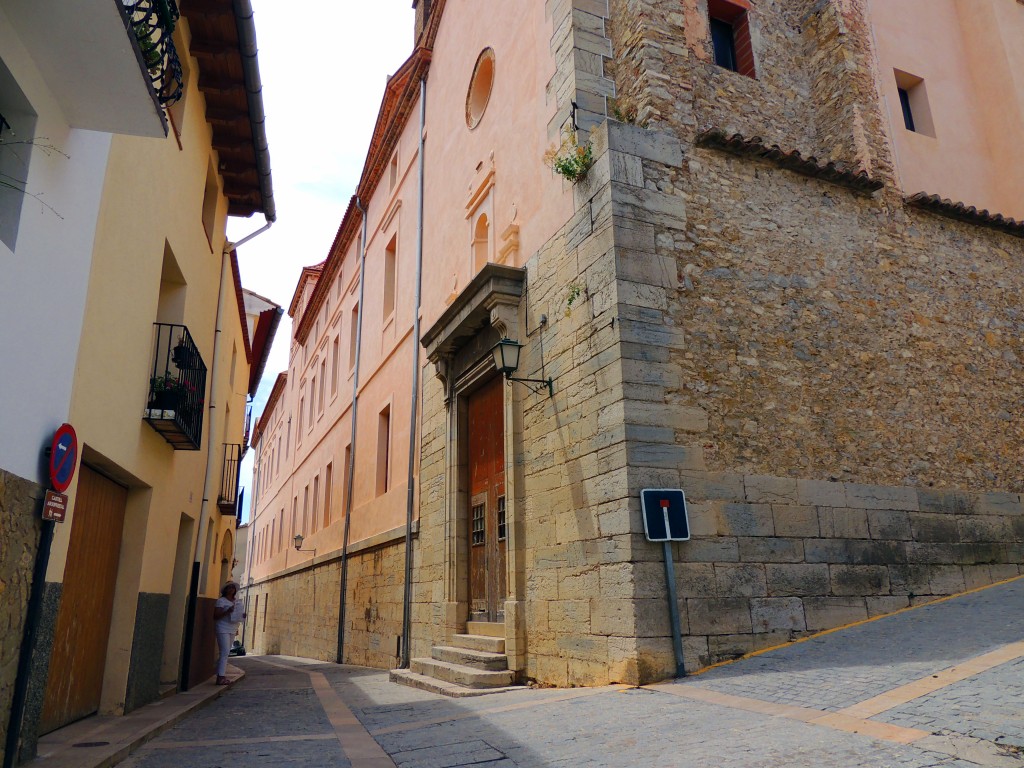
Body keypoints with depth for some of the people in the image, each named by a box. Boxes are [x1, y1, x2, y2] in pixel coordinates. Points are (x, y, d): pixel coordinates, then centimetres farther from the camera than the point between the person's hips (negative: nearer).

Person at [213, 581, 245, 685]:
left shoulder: (236, 601, 13)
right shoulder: (221, 601, -7)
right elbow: (215, 616, -13)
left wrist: (242, 615, 4)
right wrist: (227, 611, -25)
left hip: (232, 630, 7)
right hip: (223, 629, -7)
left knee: (226, 653, 7)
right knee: (225, 652, -12)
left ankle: (222, 676, 9)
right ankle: (220, 677, -11)